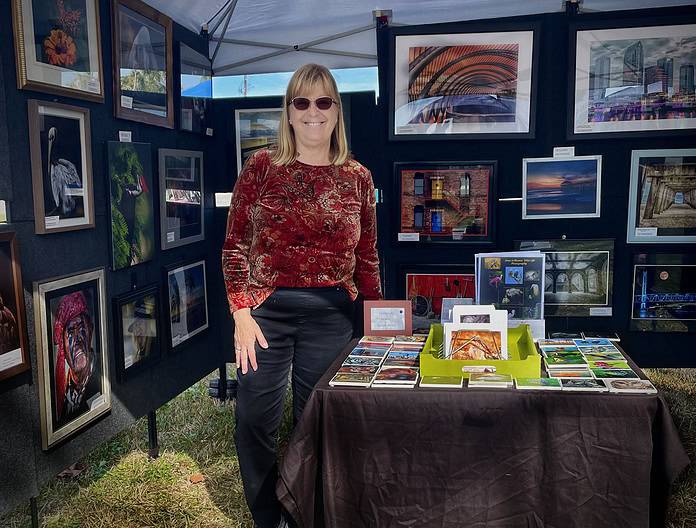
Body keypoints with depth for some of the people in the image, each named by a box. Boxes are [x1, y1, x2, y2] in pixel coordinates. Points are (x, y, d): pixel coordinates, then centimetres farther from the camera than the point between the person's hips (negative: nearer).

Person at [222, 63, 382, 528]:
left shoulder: (357, 177, 4)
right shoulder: (261, 166, 1)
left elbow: (367, 259, 8)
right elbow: (235, 245, 0)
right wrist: (241, 314, -8)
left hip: (331, 315, 1)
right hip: (265, 309, 0)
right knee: (256, 422, 6)